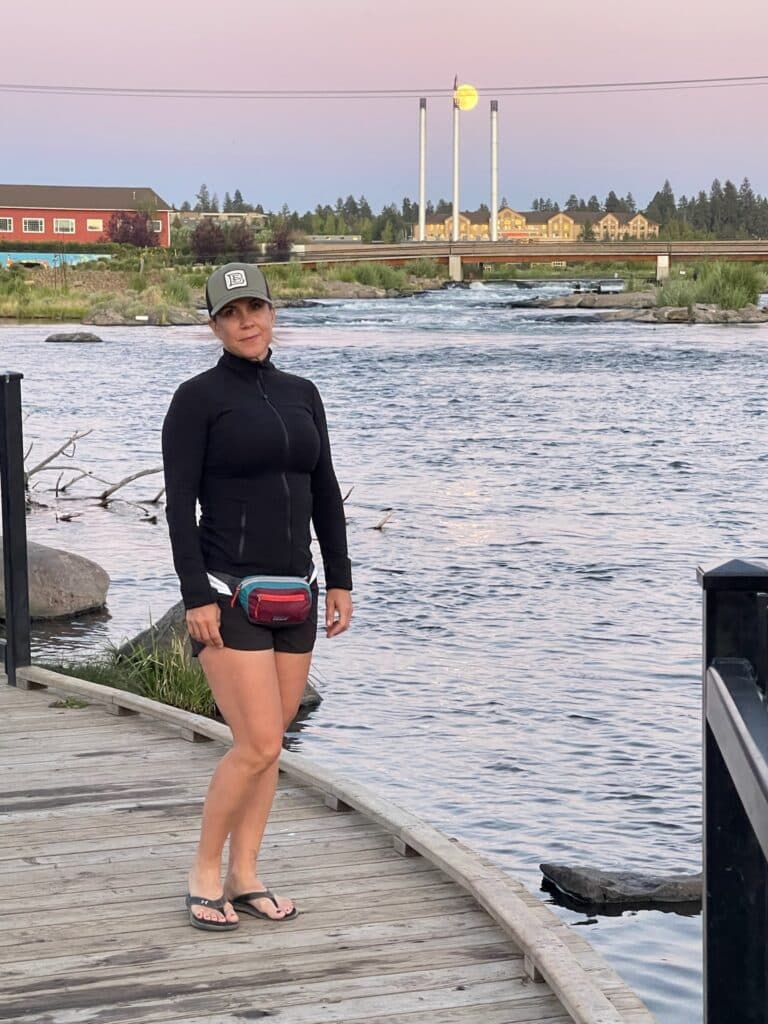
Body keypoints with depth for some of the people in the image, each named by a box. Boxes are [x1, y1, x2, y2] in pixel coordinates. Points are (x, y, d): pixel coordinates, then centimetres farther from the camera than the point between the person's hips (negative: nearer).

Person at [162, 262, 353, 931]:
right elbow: (179, 504, -11)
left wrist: (340, 580, 9)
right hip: (226, 595, -6)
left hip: (292, 593, 6)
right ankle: (206, 874, 6)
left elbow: (325, 493, 13)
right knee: (258, 746, -11)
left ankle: (245, 878, 19)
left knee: (268, 745, 9)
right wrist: (196, 597, -17)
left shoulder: (301, 394, 11)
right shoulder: (198, 398, -7)